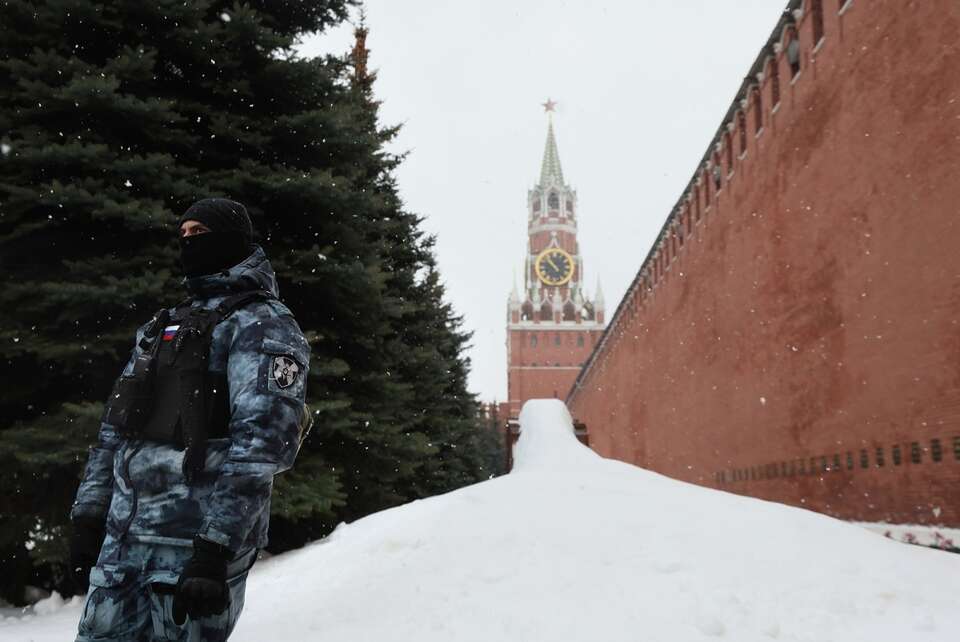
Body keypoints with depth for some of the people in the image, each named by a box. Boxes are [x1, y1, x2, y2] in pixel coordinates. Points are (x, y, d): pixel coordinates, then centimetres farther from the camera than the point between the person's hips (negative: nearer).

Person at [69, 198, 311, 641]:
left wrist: (216, 545, -23)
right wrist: (87, 517, 14)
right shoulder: (165, 324, 20)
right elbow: (116, 426, 20)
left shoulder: (262, 324, -6)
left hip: (196, 542, -7)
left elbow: (263, 437, -18)